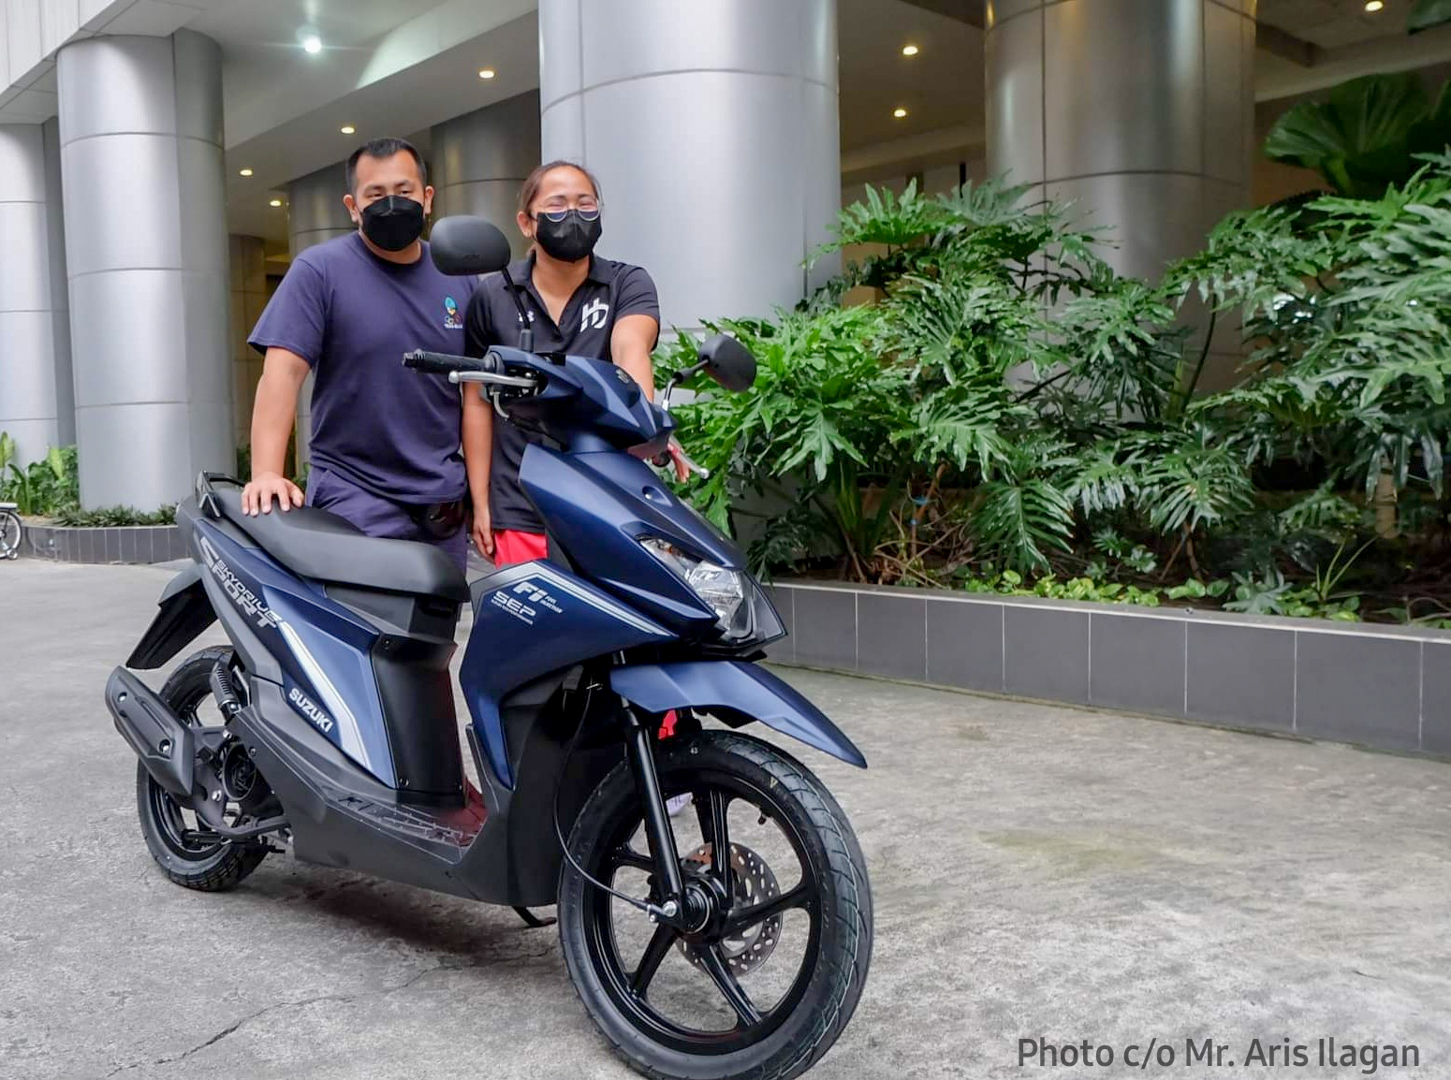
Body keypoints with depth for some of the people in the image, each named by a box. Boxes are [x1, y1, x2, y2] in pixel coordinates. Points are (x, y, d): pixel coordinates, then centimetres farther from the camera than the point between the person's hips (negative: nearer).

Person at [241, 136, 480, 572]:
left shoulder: (457, 279, 10)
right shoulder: (319, 270, -3)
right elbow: (283, 370, -12)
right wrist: (266, 472, -25)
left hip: (444, 500, 5)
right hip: (355, 499, -4)